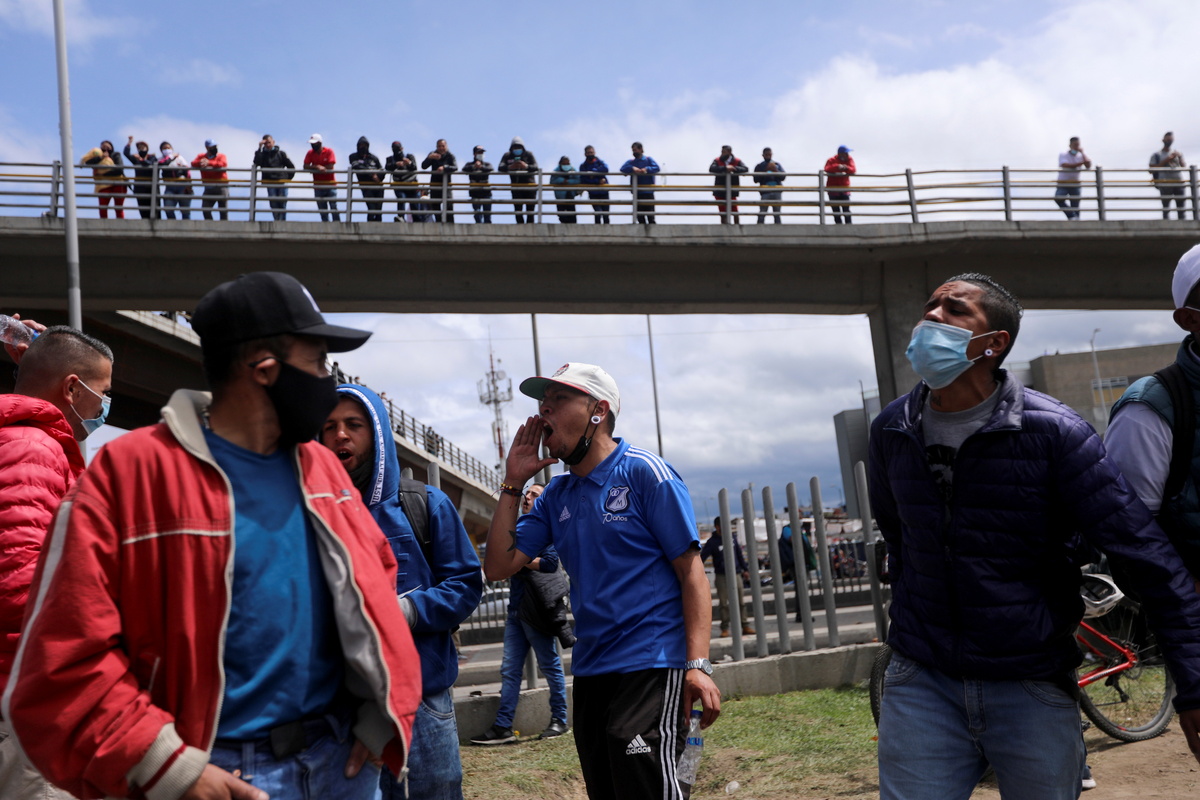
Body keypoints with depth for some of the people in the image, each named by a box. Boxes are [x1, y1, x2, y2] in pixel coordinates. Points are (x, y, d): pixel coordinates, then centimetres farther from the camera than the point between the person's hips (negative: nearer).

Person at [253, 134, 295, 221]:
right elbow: (256, 163, -8)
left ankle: (282, 222, -6)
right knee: (274, 204, -6)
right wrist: (259, 149, -6)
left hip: (282, 182, -1)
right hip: (270, 184, 1)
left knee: (282, 203, -5)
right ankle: (277, 221, -7)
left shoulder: (281, 153, 11)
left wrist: (288, 178, 5)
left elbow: (292, 167, 14)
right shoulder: (262, 154, 13)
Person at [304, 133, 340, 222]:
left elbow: (330, 167, -15)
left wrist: (314, 168, -11)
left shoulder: (329, 151, -6)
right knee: (322, 208, 3)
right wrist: (317, 167, -21)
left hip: (330, 184, -3)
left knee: (333, 206, -7)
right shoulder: (310, 153, 3)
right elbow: (305, 167, -7)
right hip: (318, 185, 3)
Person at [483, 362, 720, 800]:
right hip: (591, 671, 7)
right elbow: (498, 566, 7)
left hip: (652, 666, -7)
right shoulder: (556, 494, 12)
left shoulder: (643, 472, -6)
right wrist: (513, 483, 2)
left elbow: (691, 571, -10)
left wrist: (697, 665, -19)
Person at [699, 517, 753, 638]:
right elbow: (702, 557, -9)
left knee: (741, 601, 3)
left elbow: (740, 554, 18)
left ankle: (745, 625, 7)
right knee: (723, 603, -3)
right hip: (721, 576, -3)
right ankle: (725, 628, 3)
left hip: (736, 574, 3)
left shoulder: (732, 538, 9)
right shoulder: (712, 542, -4)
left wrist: (745, 569, 18)